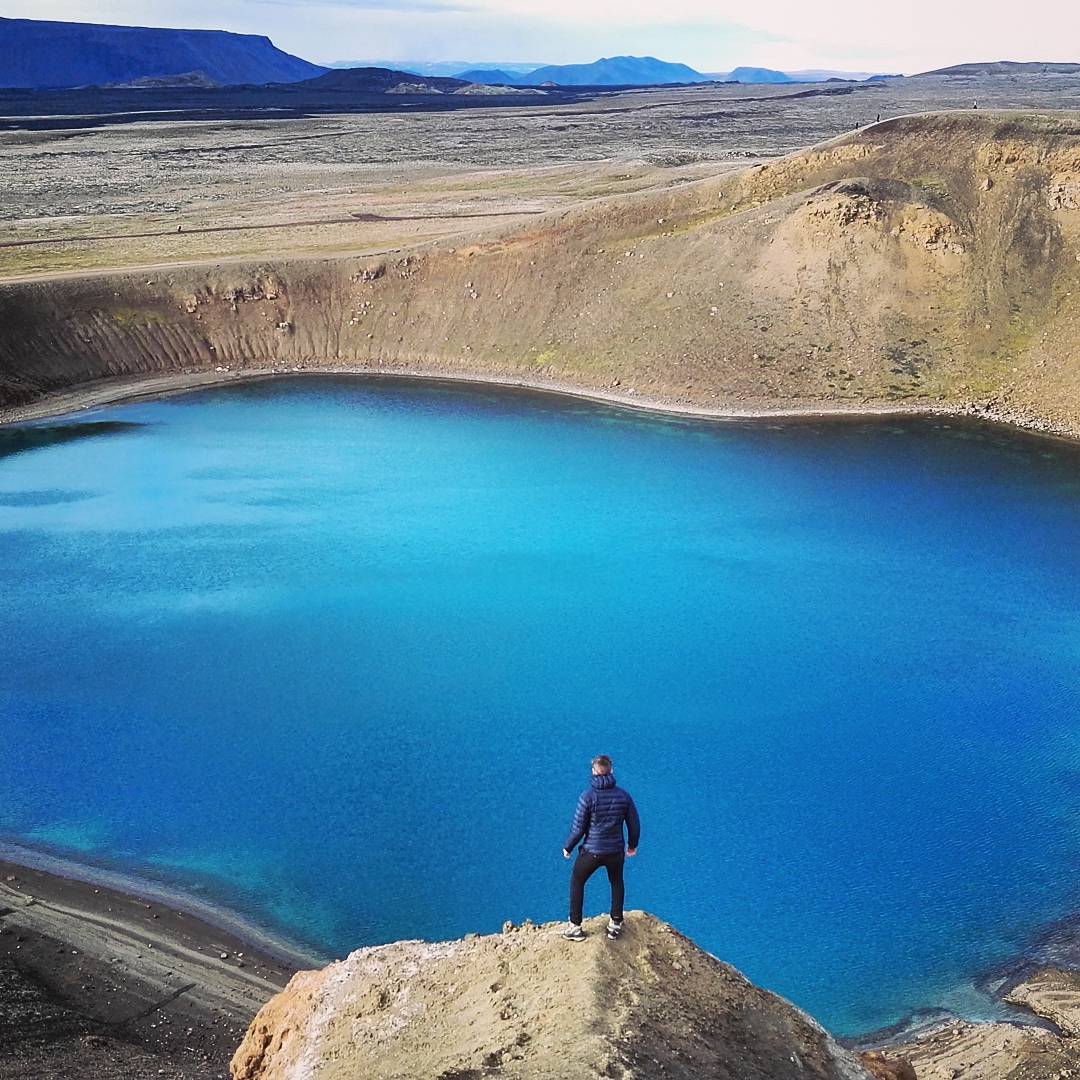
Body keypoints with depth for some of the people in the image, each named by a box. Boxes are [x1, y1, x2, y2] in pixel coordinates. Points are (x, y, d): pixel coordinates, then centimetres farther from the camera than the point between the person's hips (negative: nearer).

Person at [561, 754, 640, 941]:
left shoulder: (587, 796, -17)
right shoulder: (623, 795, -6)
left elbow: (578, 829, -13)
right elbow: (634, 824, 2)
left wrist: (567, 847, 4)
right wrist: (632, 845, 21)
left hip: (592, 851, -3)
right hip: (616, 851, 3)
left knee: (577, 882, 20)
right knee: (616, 883, 29)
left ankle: (575, 927, 23)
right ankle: (615, 924, 32)